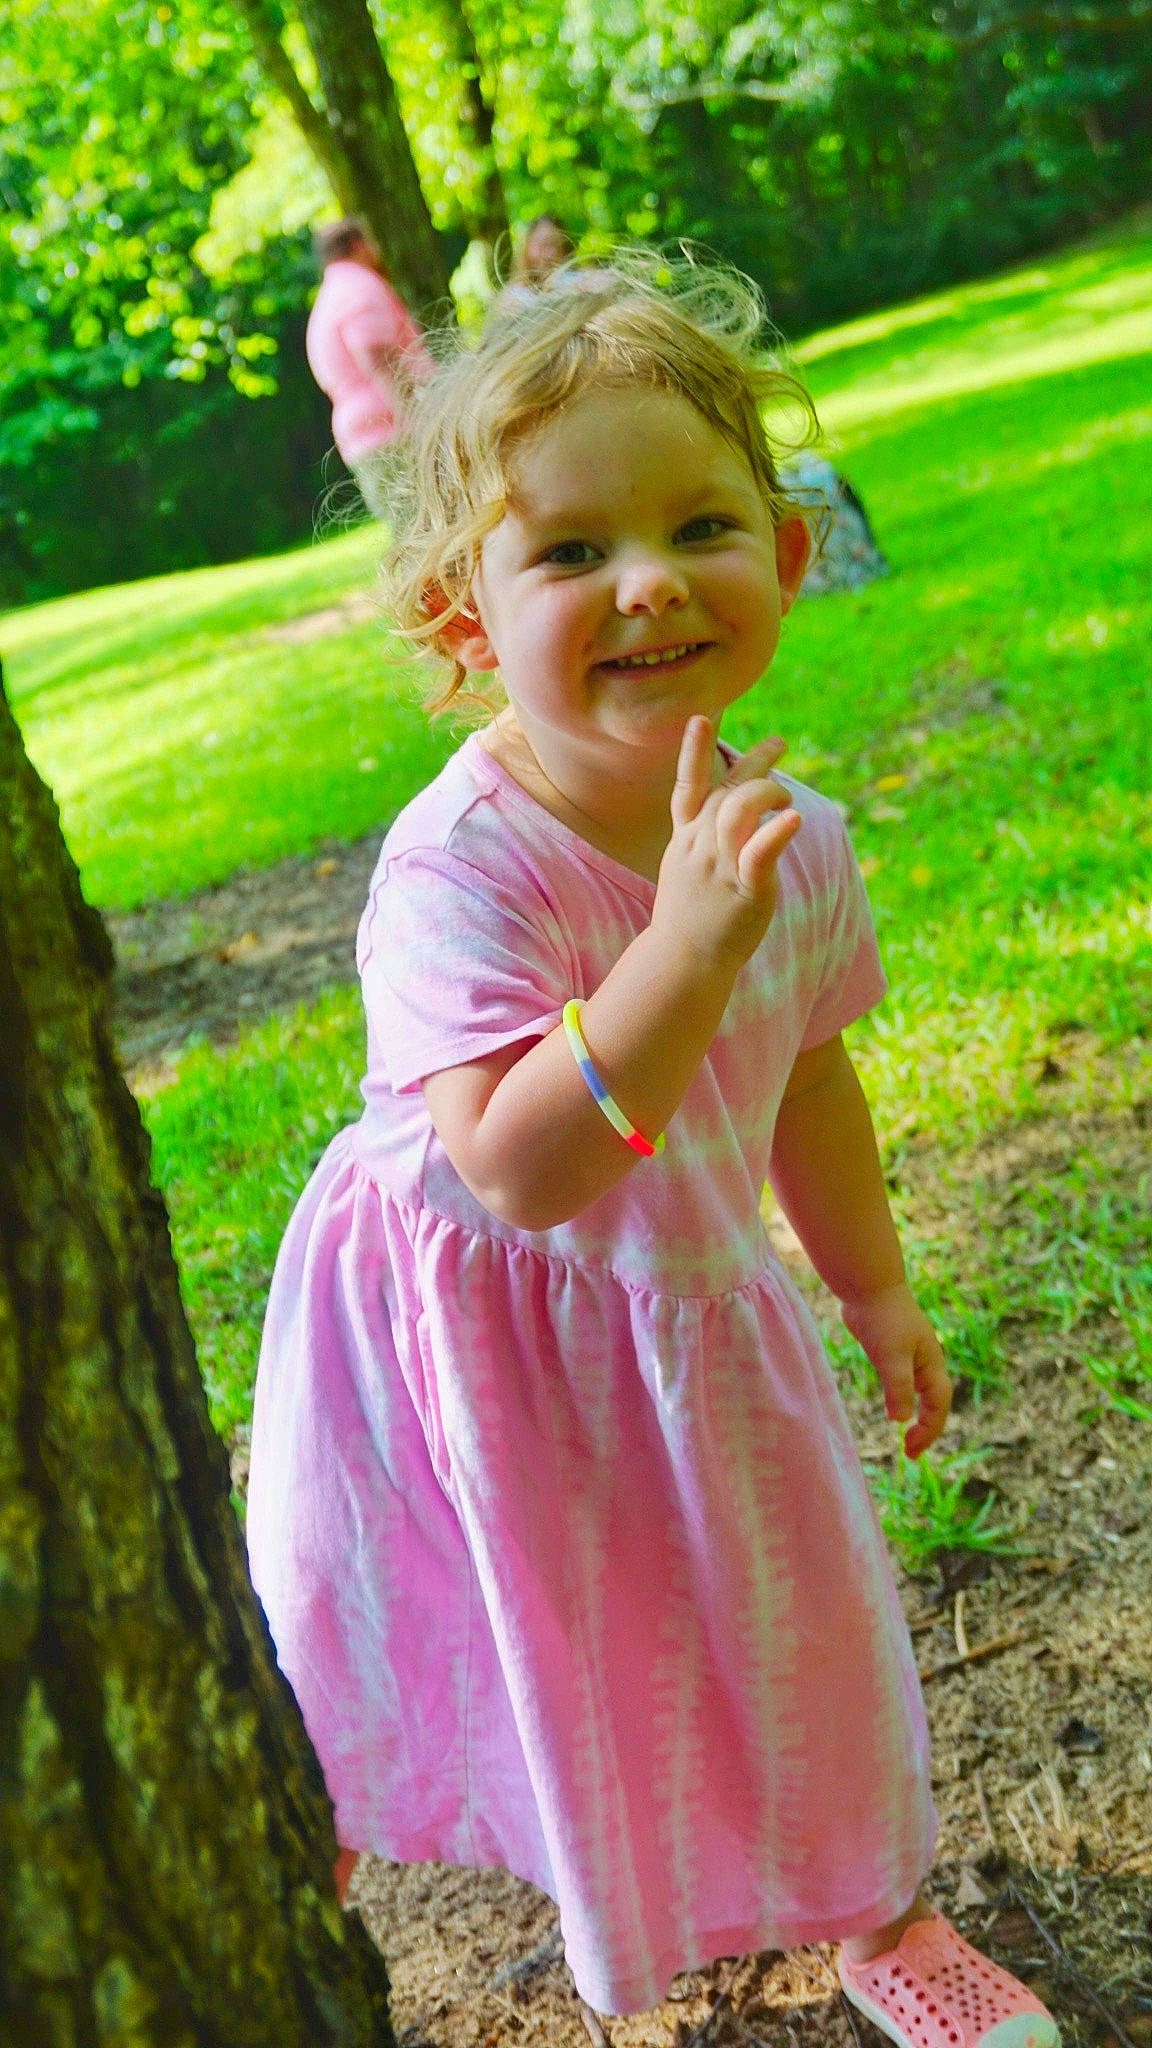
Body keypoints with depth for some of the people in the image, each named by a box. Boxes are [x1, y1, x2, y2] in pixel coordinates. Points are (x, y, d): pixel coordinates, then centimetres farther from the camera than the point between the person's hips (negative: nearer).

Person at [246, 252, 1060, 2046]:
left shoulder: (794, 840, -10)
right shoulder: (461, 867, -31)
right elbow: (517, 1169, -38)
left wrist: (872, 1282, 17)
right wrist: (685, 946, -46)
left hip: (684, 1323, 5)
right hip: (472, 1341, -4)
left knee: (792, 1623, 19)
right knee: (375, 1650, 15)